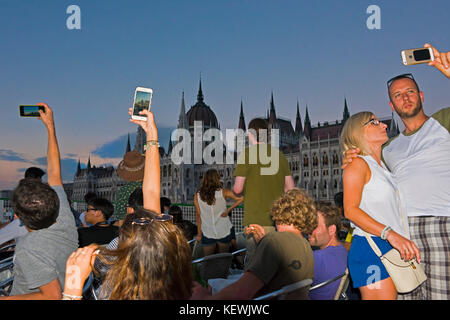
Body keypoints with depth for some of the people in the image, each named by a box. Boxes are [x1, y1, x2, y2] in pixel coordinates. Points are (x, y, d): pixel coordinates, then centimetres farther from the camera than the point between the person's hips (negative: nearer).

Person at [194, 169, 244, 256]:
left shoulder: (197, 196, -7)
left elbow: (198, 215, -1)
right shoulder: (223, 192, -11)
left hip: (207, 234, 1)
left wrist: (199, 234, 7)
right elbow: (241, 199, -14)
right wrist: (228, 210, -9)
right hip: (224, 232, -1)